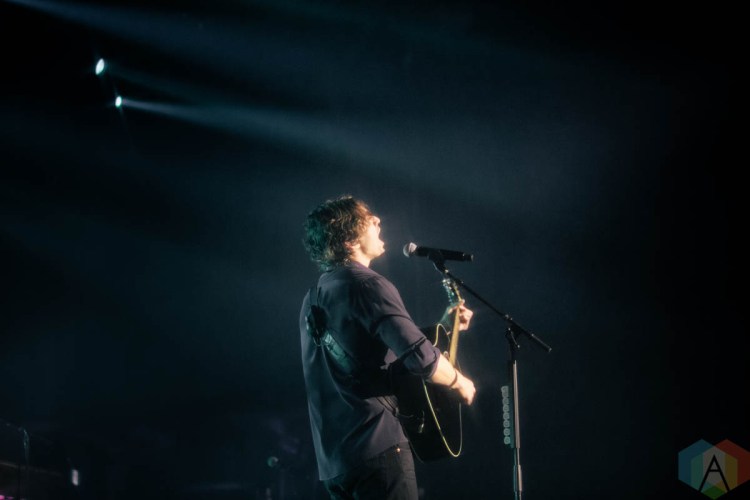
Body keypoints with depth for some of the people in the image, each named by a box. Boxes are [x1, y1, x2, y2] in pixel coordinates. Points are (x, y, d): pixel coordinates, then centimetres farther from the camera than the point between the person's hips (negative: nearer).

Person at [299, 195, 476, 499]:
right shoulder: (367, 285, -10)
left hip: (332, 457, 9)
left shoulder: (314, 298, 18)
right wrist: (460, 383, -4)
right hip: (377, 447, -9)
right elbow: (420, 356, -23)